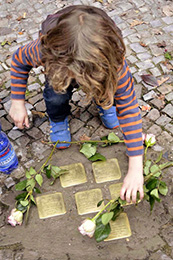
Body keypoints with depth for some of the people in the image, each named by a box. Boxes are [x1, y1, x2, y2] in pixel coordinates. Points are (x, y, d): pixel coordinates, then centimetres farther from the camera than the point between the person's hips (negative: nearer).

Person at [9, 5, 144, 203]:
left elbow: (129, 110, -39)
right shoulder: (45, 48, -43)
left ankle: (105, 103, 11)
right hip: (60, 67, 0)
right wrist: (18, 102, -19)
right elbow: (19, 60, -18)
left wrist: (135, 169, -42)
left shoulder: (113, 60, -44)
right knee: (56, 97, -31)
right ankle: (58, 119, 5)